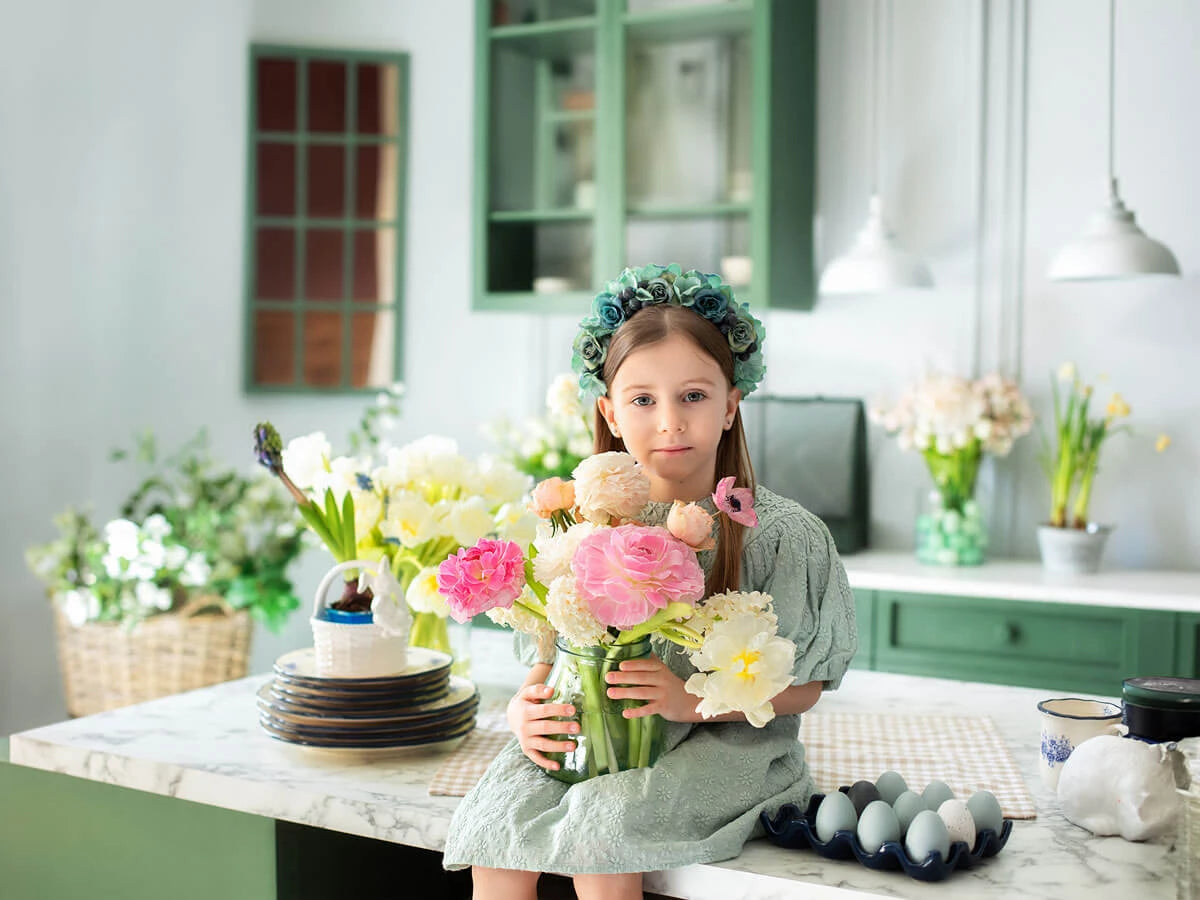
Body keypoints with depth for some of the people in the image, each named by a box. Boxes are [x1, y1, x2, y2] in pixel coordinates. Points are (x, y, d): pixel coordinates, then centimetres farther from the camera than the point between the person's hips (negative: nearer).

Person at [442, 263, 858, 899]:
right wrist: (527, 711, -11)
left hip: (724, 745, -3)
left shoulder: (779, 532, -5)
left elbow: (803, 685, -5)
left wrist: (692, 699, -20)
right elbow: (549, 653, 11)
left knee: (601, 829, -28)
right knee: (493, 833, -20)